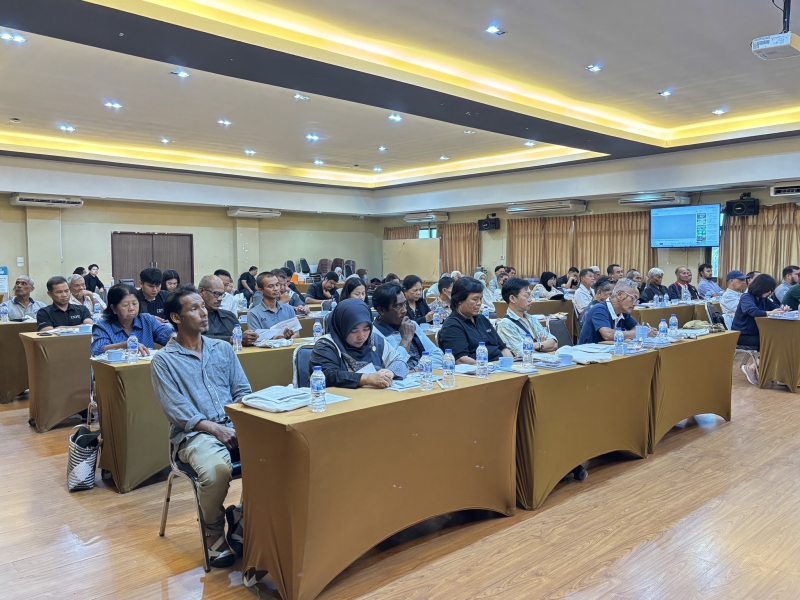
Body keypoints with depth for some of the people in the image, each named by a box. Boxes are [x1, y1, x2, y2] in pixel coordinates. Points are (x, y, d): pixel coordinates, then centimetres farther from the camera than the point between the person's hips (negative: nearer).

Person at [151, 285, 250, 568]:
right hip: (194, 433, -4)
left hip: (234, 425, 4)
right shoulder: (164, 361, 3)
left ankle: (243, 518, -2)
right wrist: (215, 428, -19)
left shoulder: (223, 348, 16)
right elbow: (176, 410, -7)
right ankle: (213, 532, -3)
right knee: (216, 469, -36)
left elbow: (243, 391, 13)